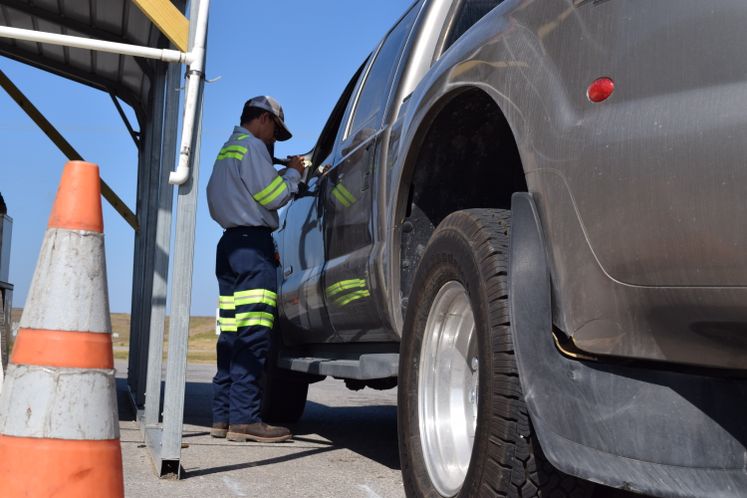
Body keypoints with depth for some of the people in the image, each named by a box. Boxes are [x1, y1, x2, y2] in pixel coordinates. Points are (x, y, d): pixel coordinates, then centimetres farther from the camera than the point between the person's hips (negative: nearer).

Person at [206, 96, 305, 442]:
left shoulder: (228, 150, 24)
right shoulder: (251, 146, -5)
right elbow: (273, 195, -12)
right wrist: (294, 172, 6)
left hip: (230, 243, 10)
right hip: (252, 244, -10)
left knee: (232, 334, 8)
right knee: (253, 336, -12)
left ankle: (222, 416, 8)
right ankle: (244, 419, -15)